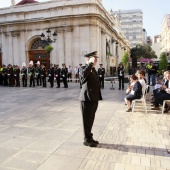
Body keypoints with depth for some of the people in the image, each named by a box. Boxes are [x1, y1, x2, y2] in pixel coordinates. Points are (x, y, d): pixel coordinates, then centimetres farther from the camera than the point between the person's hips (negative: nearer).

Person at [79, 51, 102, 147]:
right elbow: (84, 74, -36)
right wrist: (90, 63, -26)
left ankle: (89, 137, 31)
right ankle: (87, 140, 17)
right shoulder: (83, 68, -10)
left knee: (91, 119, 18)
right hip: (87, 98, -8)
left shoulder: (93, 69, 16)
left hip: (94, 98, 8)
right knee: (87, 120, 3)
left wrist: (98, 97, 19)